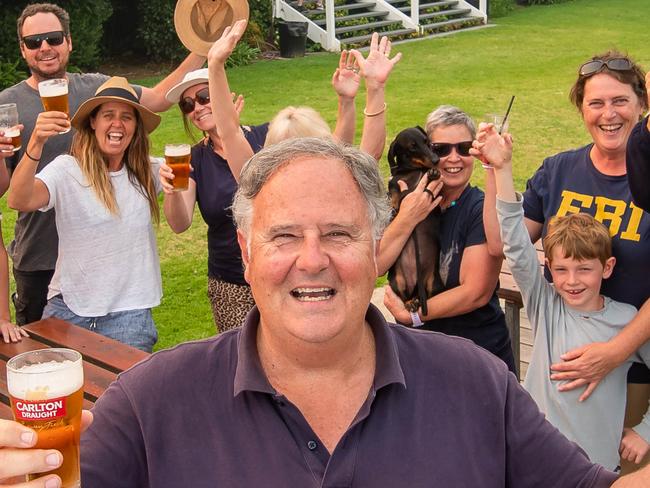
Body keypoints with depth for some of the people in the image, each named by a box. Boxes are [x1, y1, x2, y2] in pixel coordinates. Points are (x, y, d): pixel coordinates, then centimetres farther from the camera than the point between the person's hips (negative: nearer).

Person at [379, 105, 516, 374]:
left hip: (480, 350, -4)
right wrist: (406, 220, -23)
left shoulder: (483, 209, -14)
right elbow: (374, 266, -12)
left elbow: (476, 293, -20)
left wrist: (411, 314, -15)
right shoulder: (405, 200, 1)